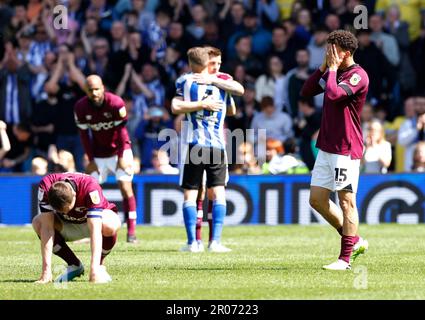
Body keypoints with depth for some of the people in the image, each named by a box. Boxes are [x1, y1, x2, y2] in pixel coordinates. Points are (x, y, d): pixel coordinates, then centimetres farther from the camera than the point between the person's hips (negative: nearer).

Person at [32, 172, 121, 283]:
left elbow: (95, 230, -44)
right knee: (38, 223, -27)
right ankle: (74, 265, -7)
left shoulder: (90, 186, -39)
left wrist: (94, 269, -52)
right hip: (67, 226, 3)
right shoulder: (46, 186, -33)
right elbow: (47, 228, -34)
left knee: (111, 225, -37)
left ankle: (99, 265, -7)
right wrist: (46, 270, -40)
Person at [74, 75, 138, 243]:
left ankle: (131, 231, -9)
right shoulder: (81, 107, -13)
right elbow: (84, 134, -3)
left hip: (119, 149, -3)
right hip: (99, 153, 3)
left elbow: (121, 130, -14)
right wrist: (91, 159, -4)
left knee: (126, 187, -11)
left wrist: (122, 157, -13)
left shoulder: (115, 103, -22)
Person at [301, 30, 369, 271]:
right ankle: (354, 241, 21)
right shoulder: (333, 73, 14)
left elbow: (334, 94, -27)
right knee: (317, 199, 9)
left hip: (346, 149, -9)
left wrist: (332, 68, -12)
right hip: (326, 147, 9)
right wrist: (324, 67, 5)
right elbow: (307, 92, 13)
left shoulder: (357, 75, -13)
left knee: (346, 201, -5)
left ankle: (346, 259, -3)